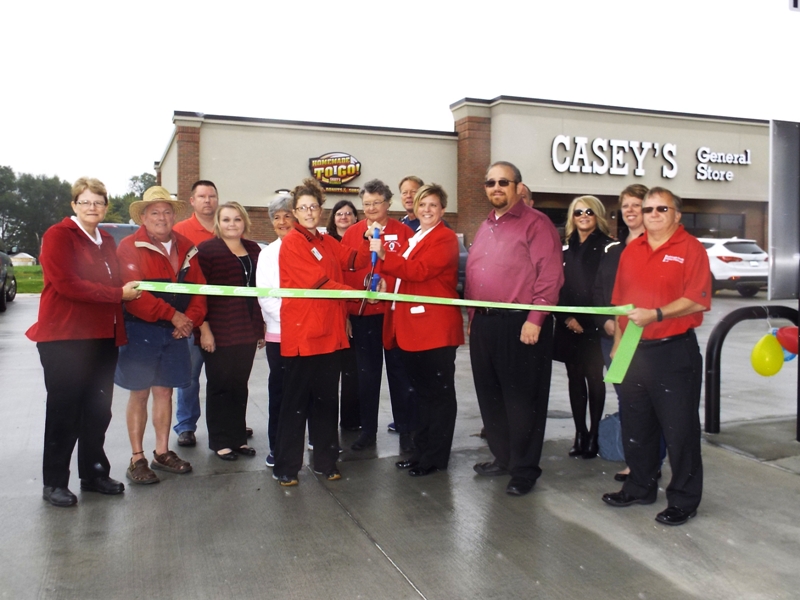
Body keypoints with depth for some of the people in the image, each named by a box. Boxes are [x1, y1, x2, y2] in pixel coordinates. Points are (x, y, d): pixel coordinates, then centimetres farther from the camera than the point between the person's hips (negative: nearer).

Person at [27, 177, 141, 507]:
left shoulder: (107, 242, 16)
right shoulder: (58, 235, -6)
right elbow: (66, 283, -17)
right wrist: (118, 293, -19)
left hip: (103, 337, 7)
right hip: (64, 338, -6)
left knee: (98, 410, 12)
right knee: (64, 411, 2)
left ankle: (94, 473, 26)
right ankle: (54, 483, 15)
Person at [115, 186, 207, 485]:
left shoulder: (186, 249, 10)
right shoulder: (130, 247, -6)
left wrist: (190, 320, -8)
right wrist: (172, 315, -17)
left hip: (175, 332, 5)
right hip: (140, 331, -4)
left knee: (165, 392, 11)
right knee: (139, 393, 3)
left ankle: (162, 452, 22)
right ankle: (137, 459, 11)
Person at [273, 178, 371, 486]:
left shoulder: (327, 242, 16)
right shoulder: (291, 242, -8)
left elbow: (355, 260, 7)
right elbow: (317, 281, -17)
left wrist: (369, 242, -10)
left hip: (329, 332, 7)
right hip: (300, 332, -7)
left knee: (326, 398, 13)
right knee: (295, 401, 1)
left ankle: (326, 461, 24)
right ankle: (285, 466, 12)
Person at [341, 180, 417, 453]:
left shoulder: (403, 232, -1)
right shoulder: (352, 233, 6)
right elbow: (343, 272, 3)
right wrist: (345, 311, -5)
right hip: (362, 313, 2)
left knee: (400, 370, 7)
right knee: (367, 372, 11)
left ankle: (406, 430, 18)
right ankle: (368, 429, 23)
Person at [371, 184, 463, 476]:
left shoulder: (445, 238, -8)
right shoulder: (413, 239, 20)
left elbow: (420, 270, -21)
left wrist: (384, 255, -24)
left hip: (436, 326, -9)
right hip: (412, 326, 9)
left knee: (439, 392, 2)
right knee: (423, 391, 15)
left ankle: (435, 457, 10)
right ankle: (422, 451, 25)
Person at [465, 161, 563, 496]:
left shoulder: (536, 223, -7)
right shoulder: (485, 227, 19)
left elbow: (550, 276, -14)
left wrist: (535, 319, -20)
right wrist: (472, 316, 16)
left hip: (520, 325, -8)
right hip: (483, 324, 8)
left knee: (521, 399, 1)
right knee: (490, 396, 15)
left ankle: (524, 470, 13)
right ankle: (502, 458, 31)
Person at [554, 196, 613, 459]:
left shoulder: (607, 247, -2)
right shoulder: (566, 248, 12)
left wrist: (586, 320, -12)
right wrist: (567, 318, -4)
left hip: (594, 326, -4)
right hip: (568, 325, 4)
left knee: (594, 379, 1)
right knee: (575, 380, 7)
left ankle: (593, 435, 10)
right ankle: (580, 433, 15)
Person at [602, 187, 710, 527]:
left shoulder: (690, 249, -6)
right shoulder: (631, 251, 12)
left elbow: (697, 300, -16)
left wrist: (655, 315, -25)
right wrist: (617, 342, 11)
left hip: (674, 351, -6)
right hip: (633, 350, 6)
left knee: (679, 429, 2)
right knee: (635, 425, 16)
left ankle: (683, 500, 15)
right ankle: (640, 488, 31)